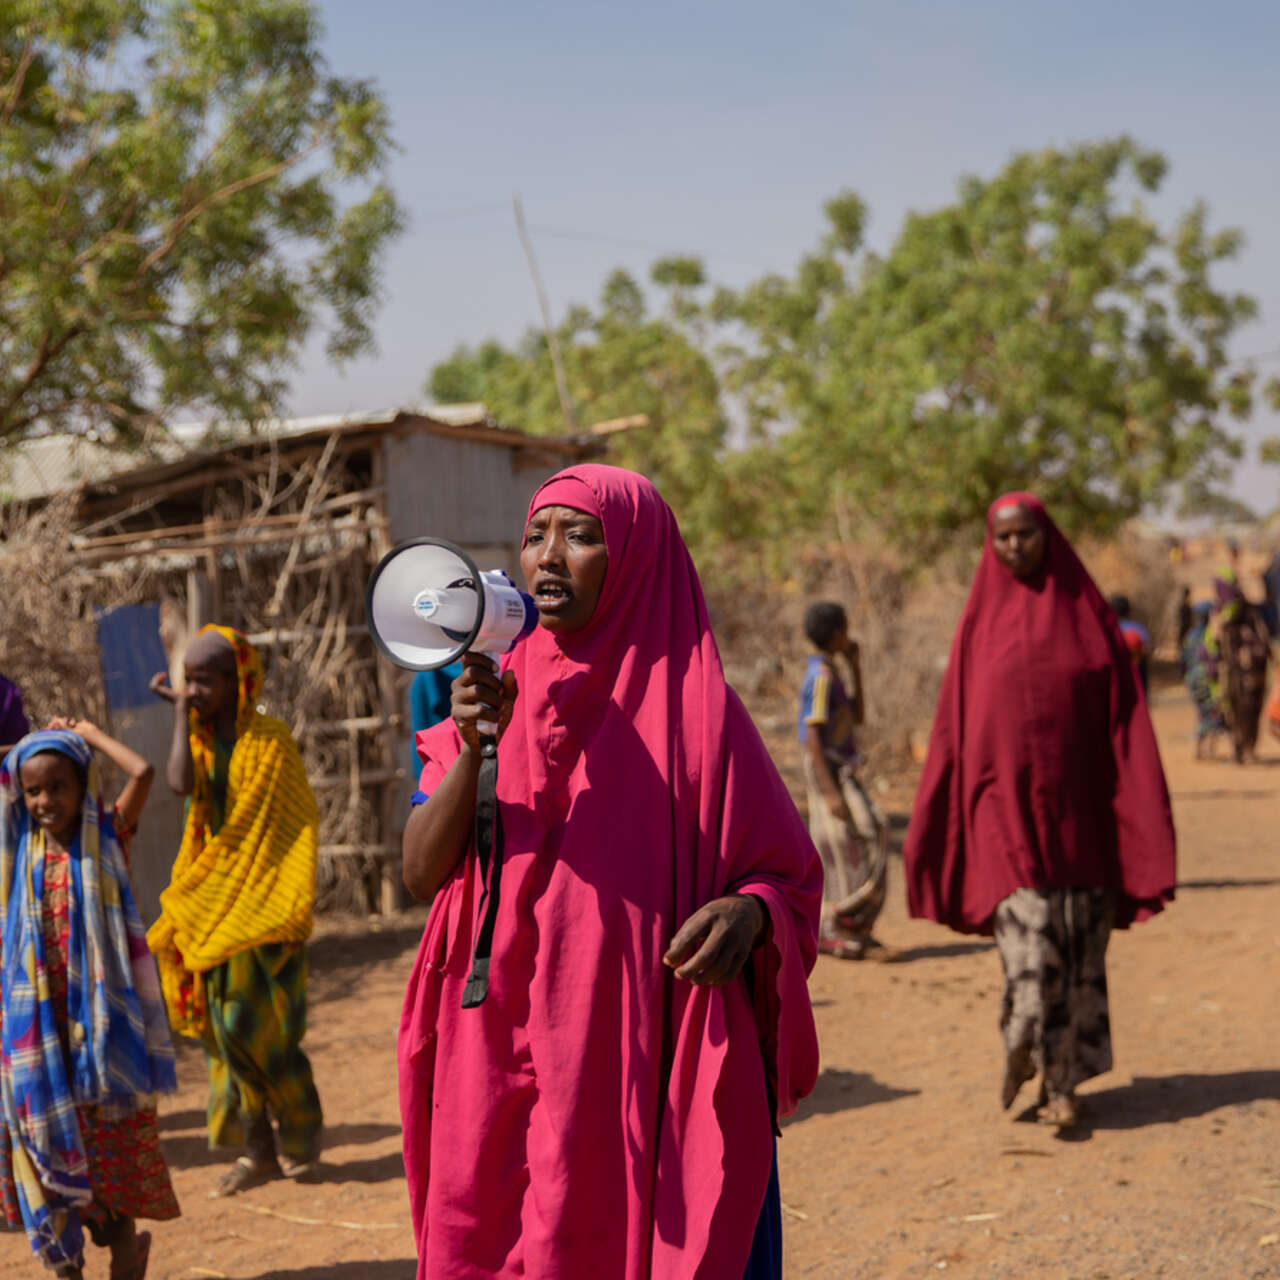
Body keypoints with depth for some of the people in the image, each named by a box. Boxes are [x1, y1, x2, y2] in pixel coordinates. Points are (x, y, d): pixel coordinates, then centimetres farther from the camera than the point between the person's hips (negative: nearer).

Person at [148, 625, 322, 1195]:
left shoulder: (269, 738, -7)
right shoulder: (201, 738, 6)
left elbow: (297, 823, -7)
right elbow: (180, 783, -16)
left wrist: (291, 907, -12)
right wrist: (181, 710, -9)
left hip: (262, 901, -5)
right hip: (214, 900, 5)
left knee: (256, 1024, -5)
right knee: (227, 1024, 5)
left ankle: (300, 1132, 15)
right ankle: (258, 1147, 13)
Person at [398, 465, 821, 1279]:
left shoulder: (688, 703, -4)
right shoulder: (496, 693, 7)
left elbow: (789, 876, 1)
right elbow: (421, 874, -1)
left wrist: (749, 910, -22)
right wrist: (473, 748, -16)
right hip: (502, 1070, 3)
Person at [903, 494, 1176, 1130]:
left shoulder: (1084, 611, 5)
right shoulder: (983, 619, 6)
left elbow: (1122, 715, 3)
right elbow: (955, 723, 7)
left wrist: (1142, 810, -5)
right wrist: (932, 824, 3)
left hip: (1076, 806, 1)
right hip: (1006, 805, -1)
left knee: (1078, 946, 4)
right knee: (1028, 933, -13)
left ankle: (1062, 1080, 16)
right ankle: (1024, 1049, 4)